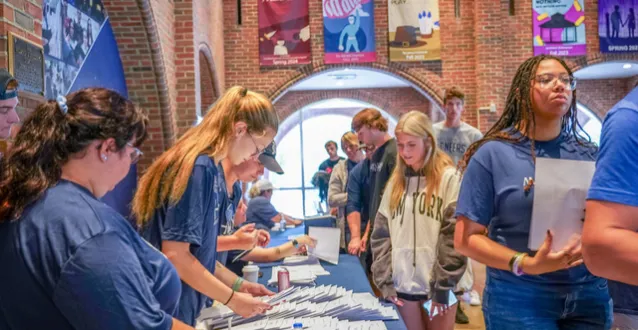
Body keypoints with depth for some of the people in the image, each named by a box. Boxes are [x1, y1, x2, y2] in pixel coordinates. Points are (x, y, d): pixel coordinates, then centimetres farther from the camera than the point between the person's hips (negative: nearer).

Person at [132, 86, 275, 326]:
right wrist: (232, 298, -14)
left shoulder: (207, 168, 5)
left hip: (180, 306, 9)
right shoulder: (198, 169, -21)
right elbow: (175, 255, -23)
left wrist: (237, 284, 10)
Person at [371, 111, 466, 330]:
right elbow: (381, 234, 7)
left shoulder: (449, 178, -5)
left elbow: (454, 236, -10)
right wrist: (384, 280, 0)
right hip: (403, 286, 4)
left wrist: (443, 285, -12)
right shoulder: (396, 181, 10)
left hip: (437, 287, -4)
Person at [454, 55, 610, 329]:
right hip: (520, 298, -4)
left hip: (589, 294, 4)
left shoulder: (587, 154, 5)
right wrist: (527, 265, -21)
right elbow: (466, 238, -8)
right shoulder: (493, 154, -7)